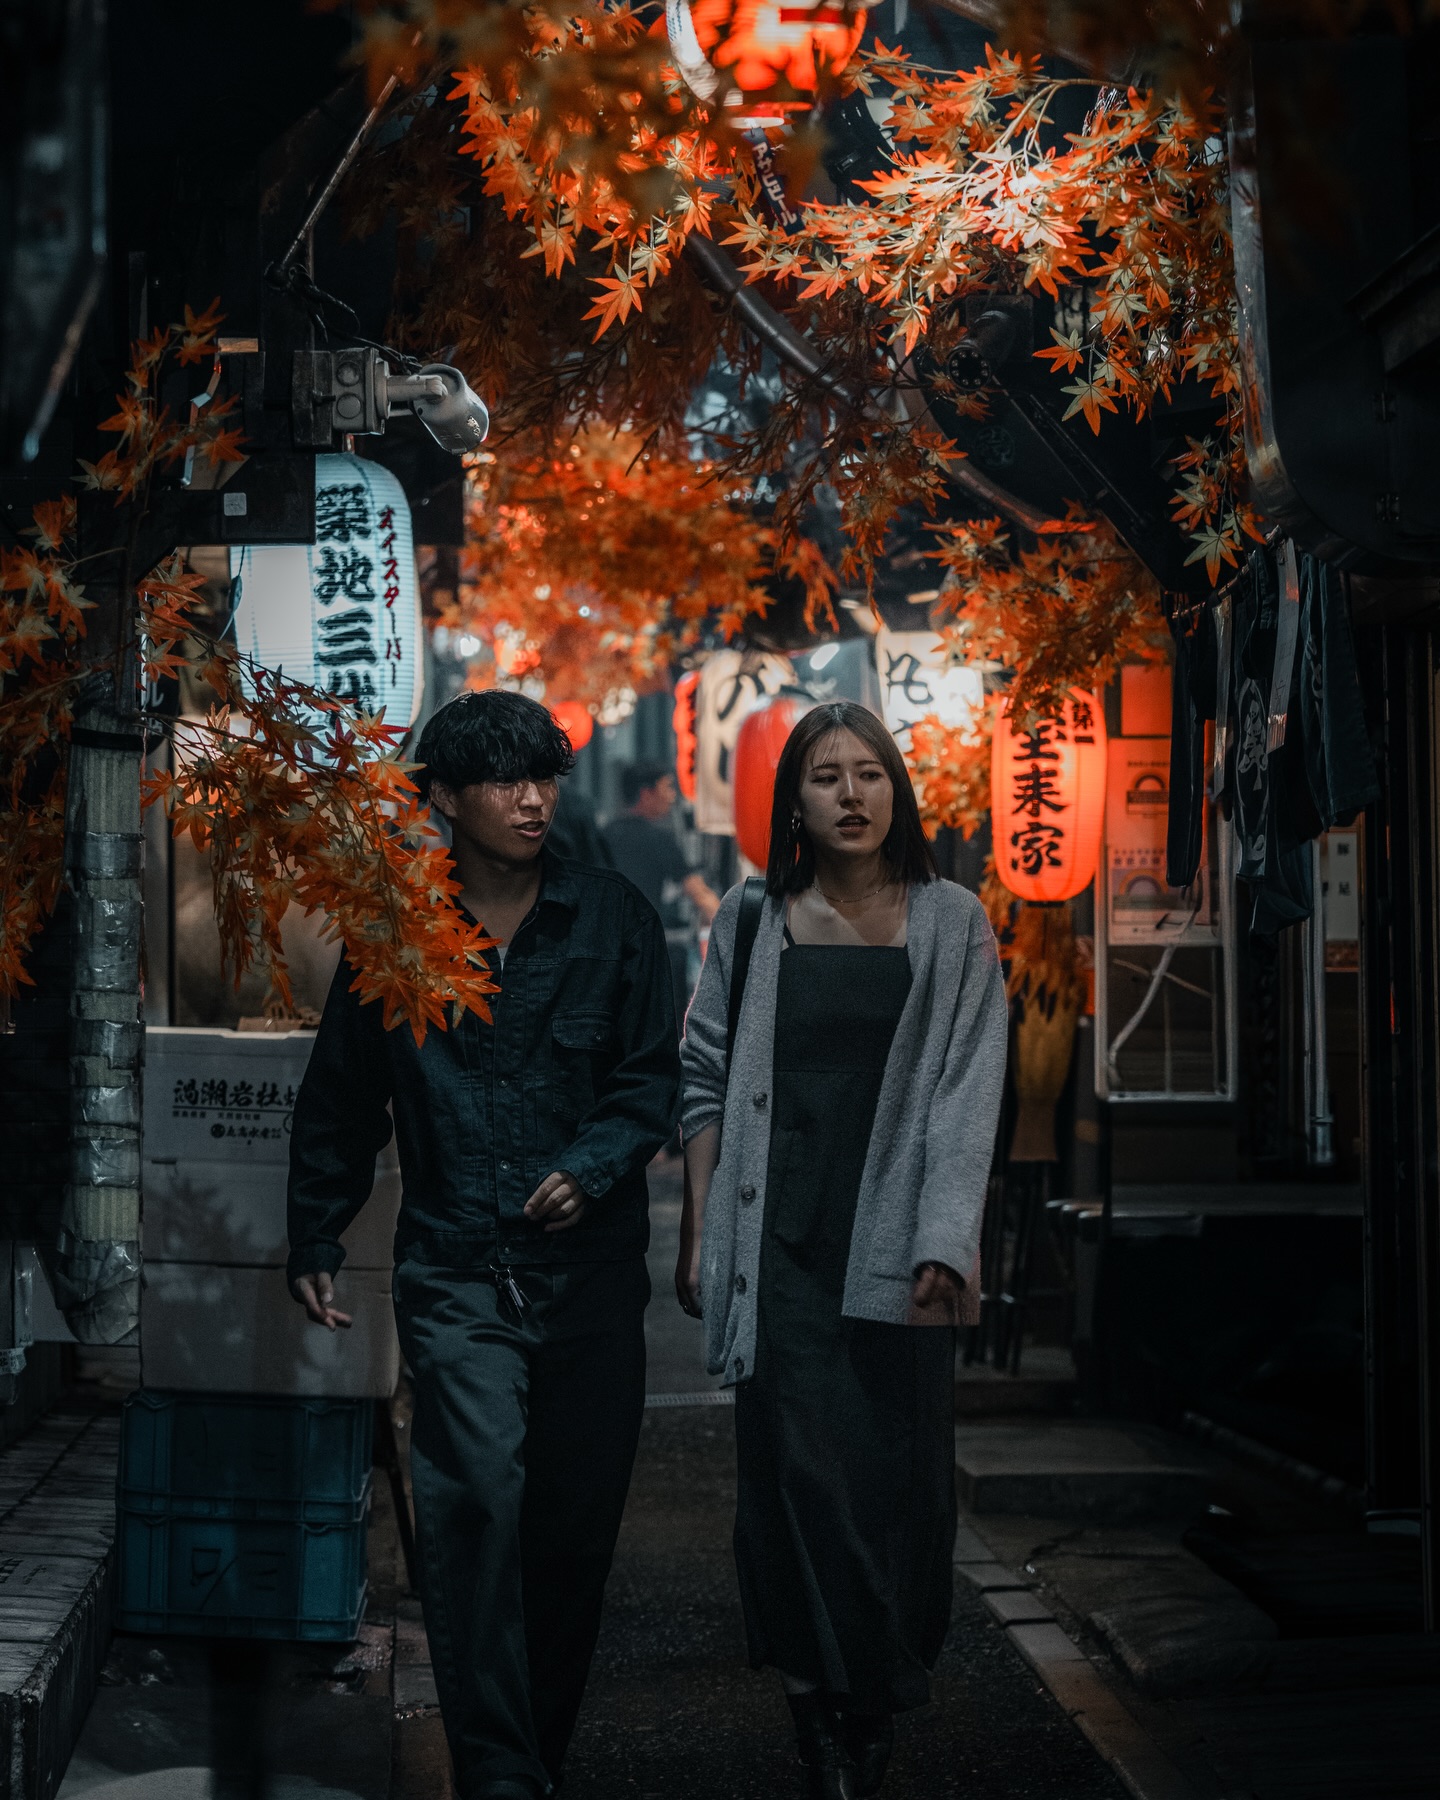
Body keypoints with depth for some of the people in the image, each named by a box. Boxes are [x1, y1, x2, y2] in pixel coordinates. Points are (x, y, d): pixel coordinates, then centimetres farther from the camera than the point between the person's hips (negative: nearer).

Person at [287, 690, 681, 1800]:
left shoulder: (614, 918, 4)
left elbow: (652, 1076, 5)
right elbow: (341, 1101, 14)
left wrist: (592, 1167, -13)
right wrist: (316, 1241, 15)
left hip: (592, 1265, 2)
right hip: (456, 1270, -1)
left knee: (577, 1521, 8)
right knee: (478, 1502, -16)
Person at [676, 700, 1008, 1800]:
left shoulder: (952, 927, 6)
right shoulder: (754, 923, 8)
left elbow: (967, 1094, 0)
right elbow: (708, 1081, 10)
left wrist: (944, 1245, -10)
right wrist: (698, 1232, 5)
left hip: (896, 1248, 0)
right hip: (781, 1245, 0)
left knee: (899, 1473, 1)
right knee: (800, 1470, -4)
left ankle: (878, 1707, 18)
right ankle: (829, 1711, 4)